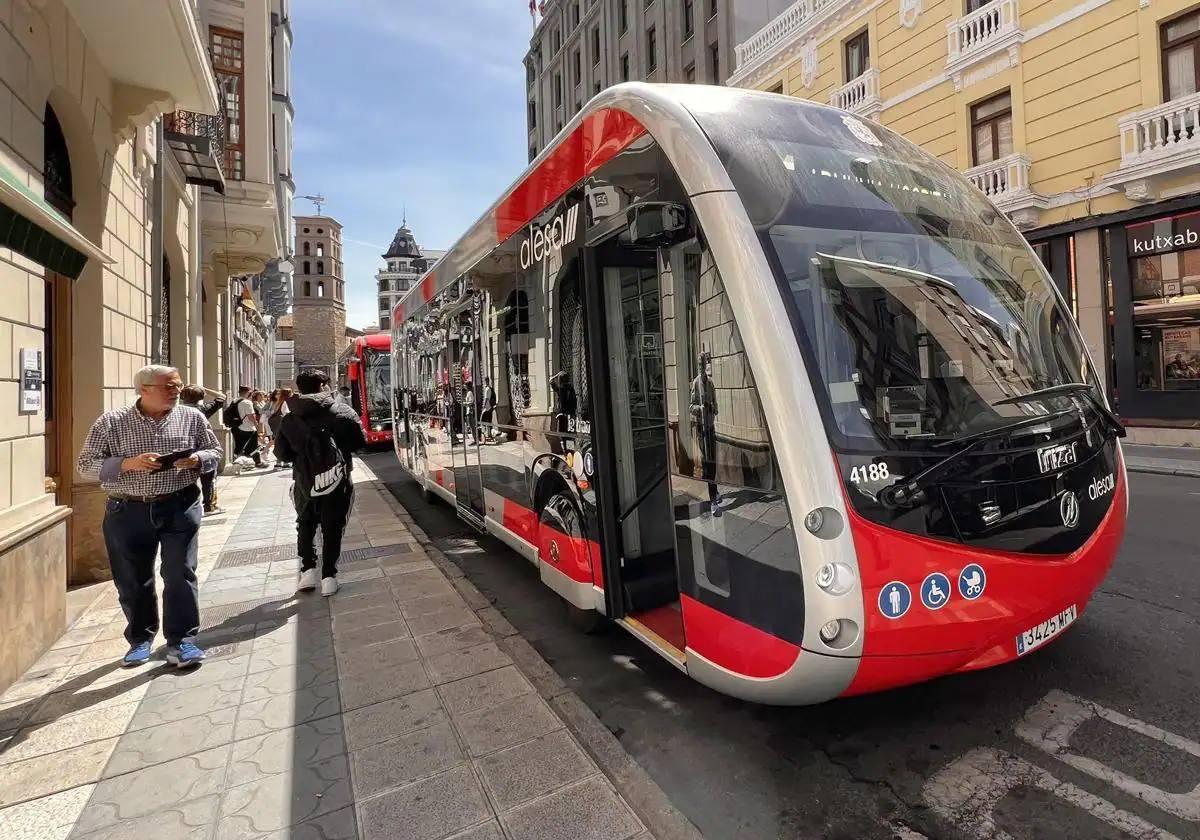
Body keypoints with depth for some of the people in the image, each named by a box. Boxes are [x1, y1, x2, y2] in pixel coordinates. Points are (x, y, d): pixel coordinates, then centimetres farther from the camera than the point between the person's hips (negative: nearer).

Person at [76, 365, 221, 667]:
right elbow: (86, 464, -1)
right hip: (127, 511, 1)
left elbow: (215, 452, 9)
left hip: (179, 507, 0)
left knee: (180, 574, -2)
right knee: (132, 580, 12)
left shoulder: (192, 418, 3)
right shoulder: (110, 422, 0)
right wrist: (127, 463, -19)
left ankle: (181, 641, 8)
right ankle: (140, 639, 31)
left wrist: (196, 460, -14)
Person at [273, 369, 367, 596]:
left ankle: (308, 570, 14)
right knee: (332, 528, 8)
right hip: (336, 479, -2)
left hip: (305, 481, 2)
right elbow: (360, 442, -2)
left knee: (305, 526, 21)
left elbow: (281, 453, 2)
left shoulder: (289, 419, -1)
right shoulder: (341, 411, -7)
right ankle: (328, 577, 8)